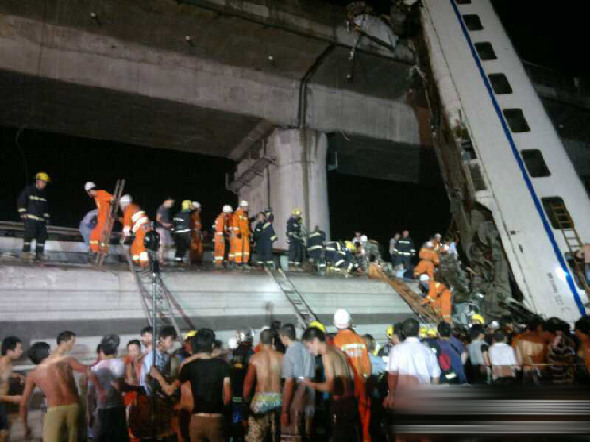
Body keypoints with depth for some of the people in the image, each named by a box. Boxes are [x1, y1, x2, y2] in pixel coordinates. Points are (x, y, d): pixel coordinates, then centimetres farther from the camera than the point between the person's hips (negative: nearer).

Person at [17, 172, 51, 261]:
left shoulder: (44, 193, 18)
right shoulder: (28, 190, 0)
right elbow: (20, 201, -1)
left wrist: (46, 217, 19)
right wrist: (23, 212, -8)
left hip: (41, 219, 6)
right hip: (30, 217, -6)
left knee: (42, 235, 1)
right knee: (29, 234, -15)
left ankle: (39, 254, 8)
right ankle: (26, 253, -6)